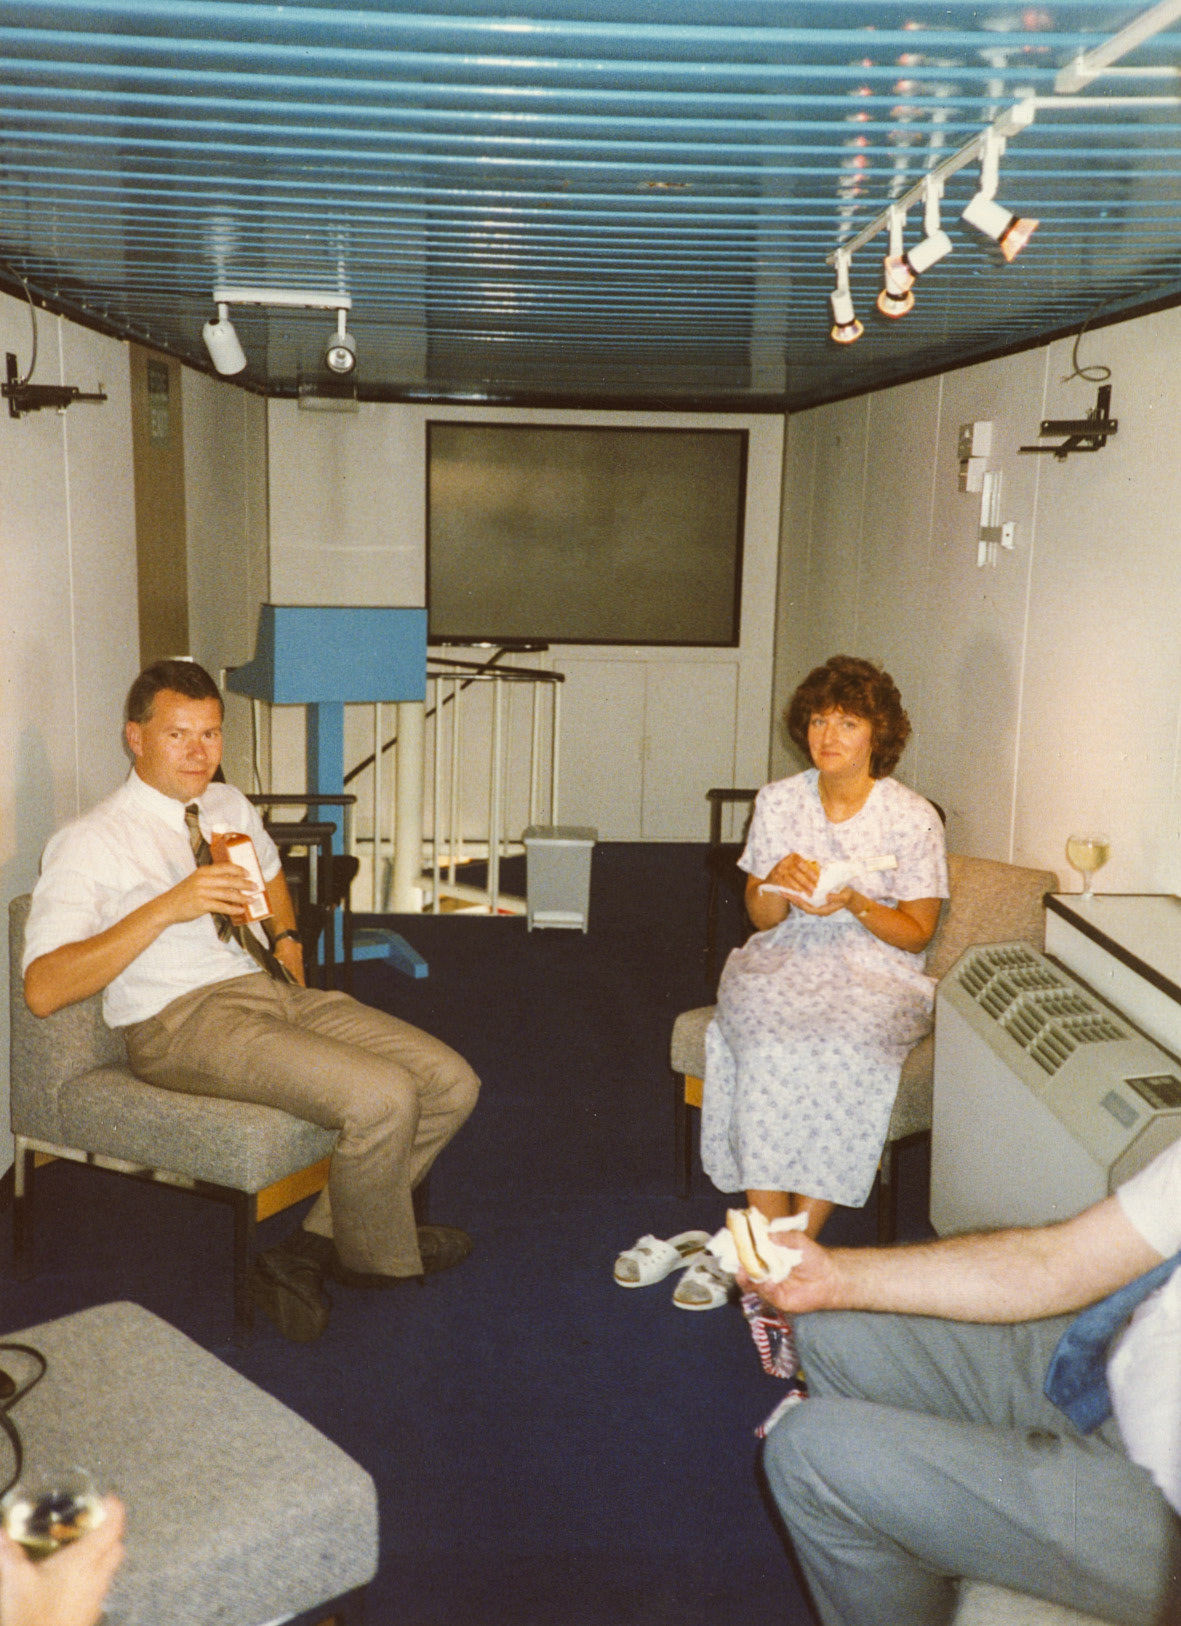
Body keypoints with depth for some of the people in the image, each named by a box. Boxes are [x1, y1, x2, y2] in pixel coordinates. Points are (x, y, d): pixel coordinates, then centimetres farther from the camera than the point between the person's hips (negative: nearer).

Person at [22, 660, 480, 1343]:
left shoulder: (230, 806, 16)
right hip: (182, 1019, -8)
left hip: (278, 990, 8)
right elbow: (44, 990, -16)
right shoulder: (89, 843, -5)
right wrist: (167, 907, -23)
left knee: (452, 1083, -9)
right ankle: (374, 1256, 4)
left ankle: (312, 1249, 0)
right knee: (382, 1099, -27)